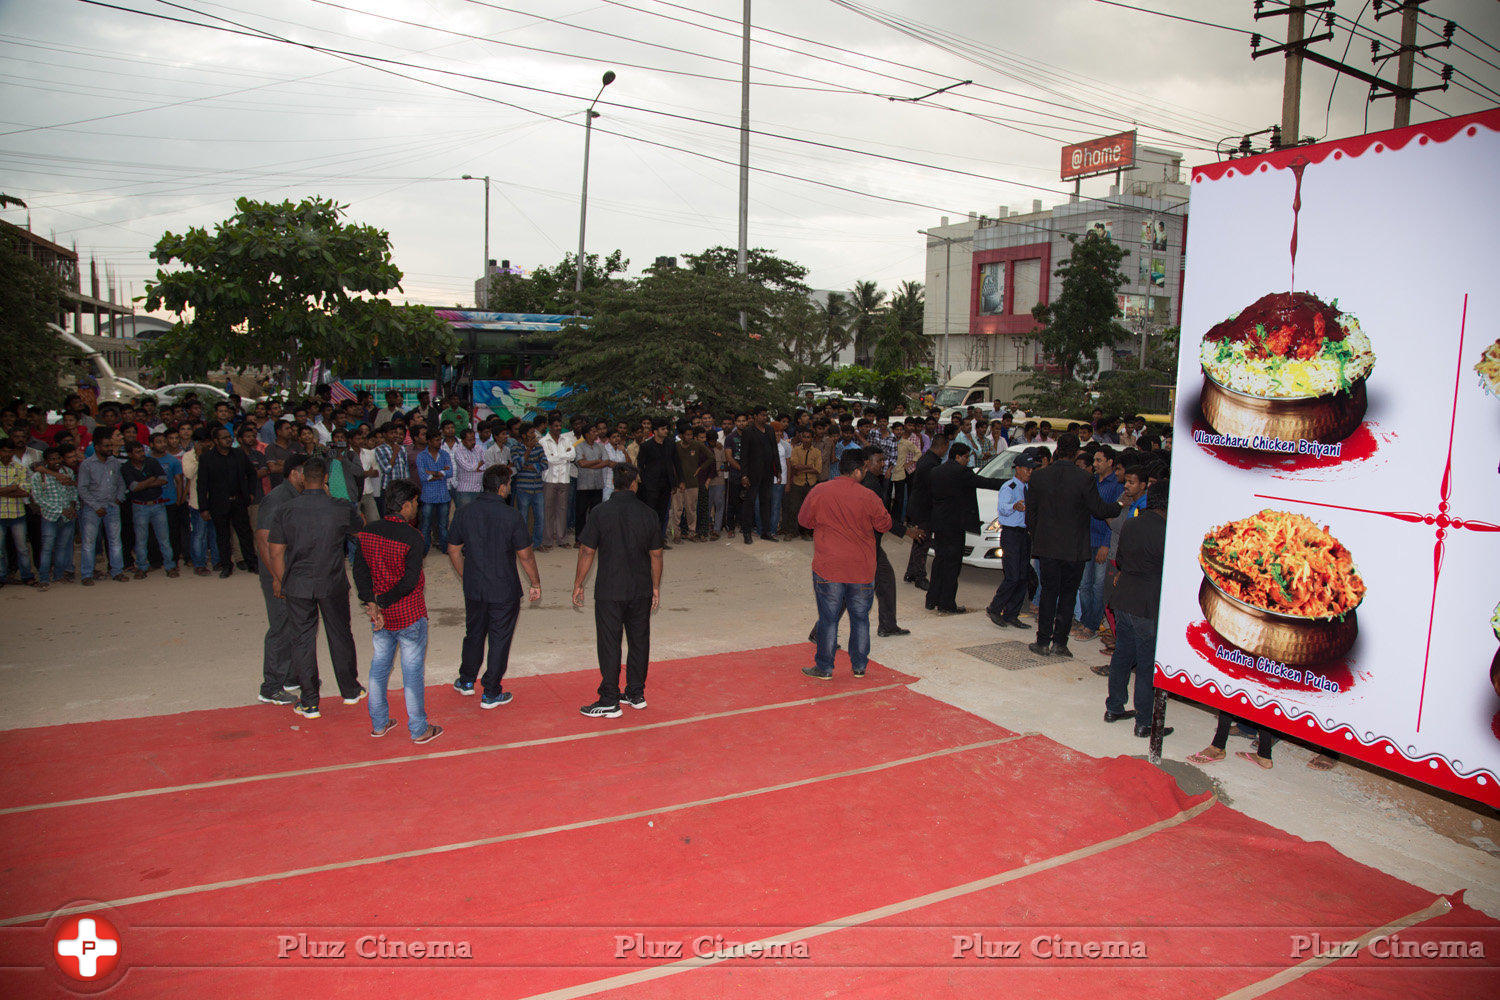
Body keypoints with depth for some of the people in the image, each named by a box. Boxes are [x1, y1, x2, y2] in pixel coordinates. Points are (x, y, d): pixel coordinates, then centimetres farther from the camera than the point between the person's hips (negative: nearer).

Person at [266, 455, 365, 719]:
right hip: (332, 585, 0)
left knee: (302, 640, 10)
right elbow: (360, 532, 9)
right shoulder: (341, 508, -11)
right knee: (340, 635, 16)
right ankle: (350, 690, 29)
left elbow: (275, 550, -4)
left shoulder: (287, 509, -9)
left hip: (298, 585, 0)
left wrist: (279, 579, 12)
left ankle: (309, 702, 16)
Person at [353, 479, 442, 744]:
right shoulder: (412, 537, -20)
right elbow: (410, 580, -24)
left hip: (379, 615, 6)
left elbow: (359, 570, -6)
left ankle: (378, 724, 32)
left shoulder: (366, 532, -2)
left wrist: (371, 603, -12)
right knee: (413, 672, 7)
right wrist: (381, 602, -13)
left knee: (379, 667, 20)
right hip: (409, 616, -6)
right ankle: (419, 730, 19)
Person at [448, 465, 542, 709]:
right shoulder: (511, 516, -16)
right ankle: (491, 694, 14)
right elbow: (525, 555, -12)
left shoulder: (465, 513, -2)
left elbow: (453, 550, 6)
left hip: (473, 589, 4)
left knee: (473, 634, 23)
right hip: (504, 591, -4)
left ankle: (466, 681, 38)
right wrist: (535, 583, 0)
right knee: (500, 639, 8)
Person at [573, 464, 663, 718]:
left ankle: (610, 702, 8)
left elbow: (587, 551, -7)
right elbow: (656, 555, 5)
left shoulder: (601, 512, -9)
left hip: (609, 592, -3)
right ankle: (636, 694, 25)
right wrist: (655, 588, 16)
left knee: (609, 644, 3)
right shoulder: (649, 514, -1)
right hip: (641, 591, 3)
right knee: (639, 641, 15)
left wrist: (578, 585, 4)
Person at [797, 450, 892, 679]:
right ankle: (859, 667, 24)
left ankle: (824, 668, 15)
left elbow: (803, 520, 8)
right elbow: (885, 525, 6)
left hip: (828, 568, 0)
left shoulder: (818, 492, -5)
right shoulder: (869, 497, -7)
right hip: (862, 570, 0)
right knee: (860, 618, 14)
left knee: (828, 619, 8)